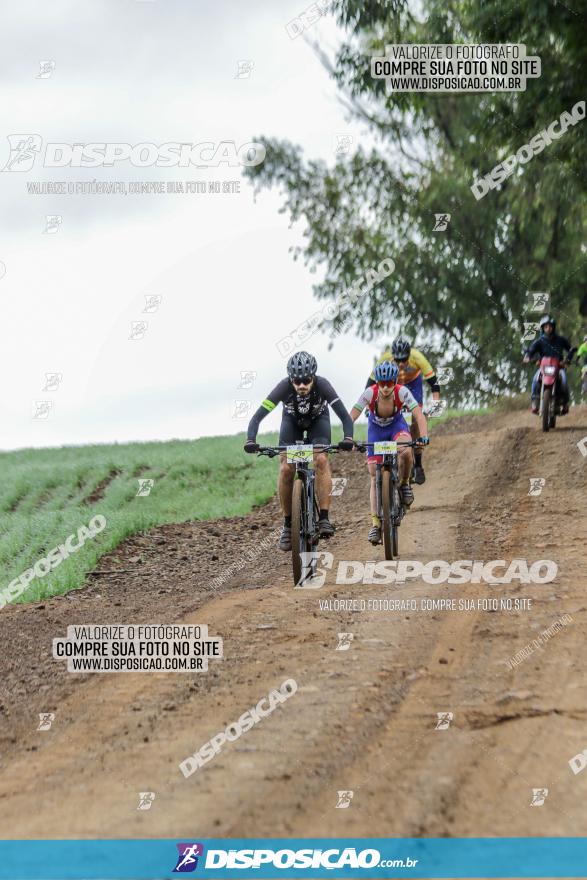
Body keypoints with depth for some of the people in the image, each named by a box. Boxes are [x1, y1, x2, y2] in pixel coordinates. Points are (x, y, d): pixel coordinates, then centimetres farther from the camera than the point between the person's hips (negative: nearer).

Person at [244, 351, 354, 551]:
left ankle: (324, 519, -22)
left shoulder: (322, 385, -36)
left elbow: (345, 416, -40)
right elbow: (258, 416, -37)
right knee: (286, 468, -17)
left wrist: (348, 438, -59)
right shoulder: (284, 387, -35)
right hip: (292, 420, 1)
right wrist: (250, 441, -54)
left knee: (321, 460, -26)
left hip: (318, 419, -1)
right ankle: (288, 524, -4)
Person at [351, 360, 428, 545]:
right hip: (376, 429, 1)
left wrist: (423, 436, -51)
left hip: (396, 425, -1)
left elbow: (418, 415, -36)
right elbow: (352, 417, -31)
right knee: (375, 476, -6)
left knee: (405, 451, -35)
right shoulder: (369, 393, -29)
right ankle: (376, 524, -2)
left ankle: (404, 484, -6)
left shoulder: (402, 392, -29)